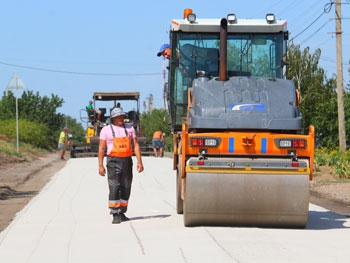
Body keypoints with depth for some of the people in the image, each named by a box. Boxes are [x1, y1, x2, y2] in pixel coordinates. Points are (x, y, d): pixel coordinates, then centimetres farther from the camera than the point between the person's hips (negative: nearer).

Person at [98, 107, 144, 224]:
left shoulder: (129, 128, 10)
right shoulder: (106, 130, 2)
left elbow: (136, 145, 7)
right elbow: (101, 148, 0)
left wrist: (139, 162, -2)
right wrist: (100, 165, -8)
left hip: (127, 161, 4)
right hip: (113, 162, -4)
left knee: (126, 188, 6)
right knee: (114, 188, -12)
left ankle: (122, 213, 17)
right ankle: (115, 215, -11)